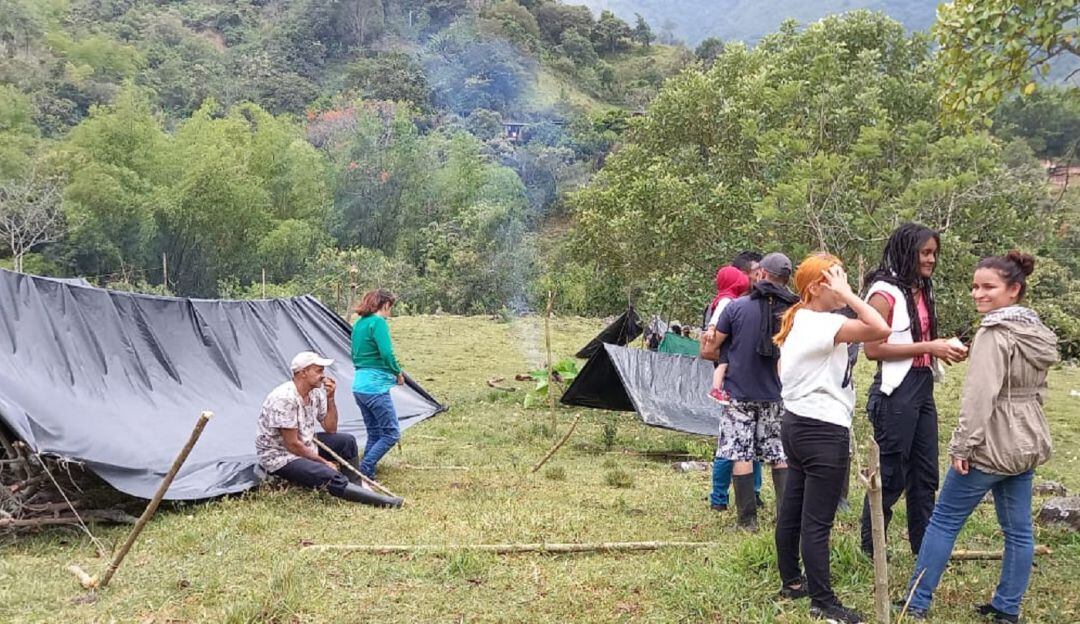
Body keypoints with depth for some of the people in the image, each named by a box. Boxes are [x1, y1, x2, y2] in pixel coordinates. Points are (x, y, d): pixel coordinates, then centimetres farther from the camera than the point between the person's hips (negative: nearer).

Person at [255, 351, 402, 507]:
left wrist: (330, 398, -8)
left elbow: (330, 429, 5)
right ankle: (386, 502, -24)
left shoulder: (315, 393, -1)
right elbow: (292, 444, -25)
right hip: (280, 457, -9)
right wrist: (323, 462, -14)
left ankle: (356, 487, 7)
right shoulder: (284, 399, -27)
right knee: (331, 477, -26)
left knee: (347, 441, 2)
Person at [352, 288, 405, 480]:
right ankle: (363, 472, -7)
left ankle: (366, 474, 14)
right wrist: (398, 373, -2)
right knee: (392, 433, -1)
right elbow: (387, 353, -21)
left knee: (374, 434, 15)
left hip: (359, 385, 9)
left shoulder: (359, 323, 15)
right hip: (376, 387, -9)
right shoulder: (378, 322, -12)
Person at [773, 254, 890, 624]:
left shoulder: (796, 321, 12)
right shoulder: (823, 324, -19)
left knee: (792, 507, 17)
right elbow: (881, 330, -30)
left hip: (797, 424, 10)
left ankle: (791, 581, 29)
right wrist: (847, 295, -22)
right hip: (824, 432, -10)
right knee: (817, 521, -3)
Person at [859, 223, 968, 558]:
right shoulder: (884, 292, -12)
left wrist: (943, 348, 2)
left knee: (925, 474, 14)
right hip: (896, 391, -8)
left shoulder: (922, 291, 12)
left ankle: (924, 546, 26)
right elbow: (873, 348, -19)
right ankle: (871, 549, 15)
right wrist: (928, 347, -19)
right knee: (890, 475, 1)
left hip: (923, 387, 8)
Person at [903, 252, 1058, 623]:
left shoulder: (995, 334, -18)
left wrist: (962, 444, -19)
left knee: (944, 521, 1)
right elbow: (1038, 390, 18)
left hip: (991, 445, -9)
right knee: (1018, 530, 12)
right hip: (1028, 443, 9)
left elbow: (979, 395, -23)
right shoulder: (1039, 334, 10)